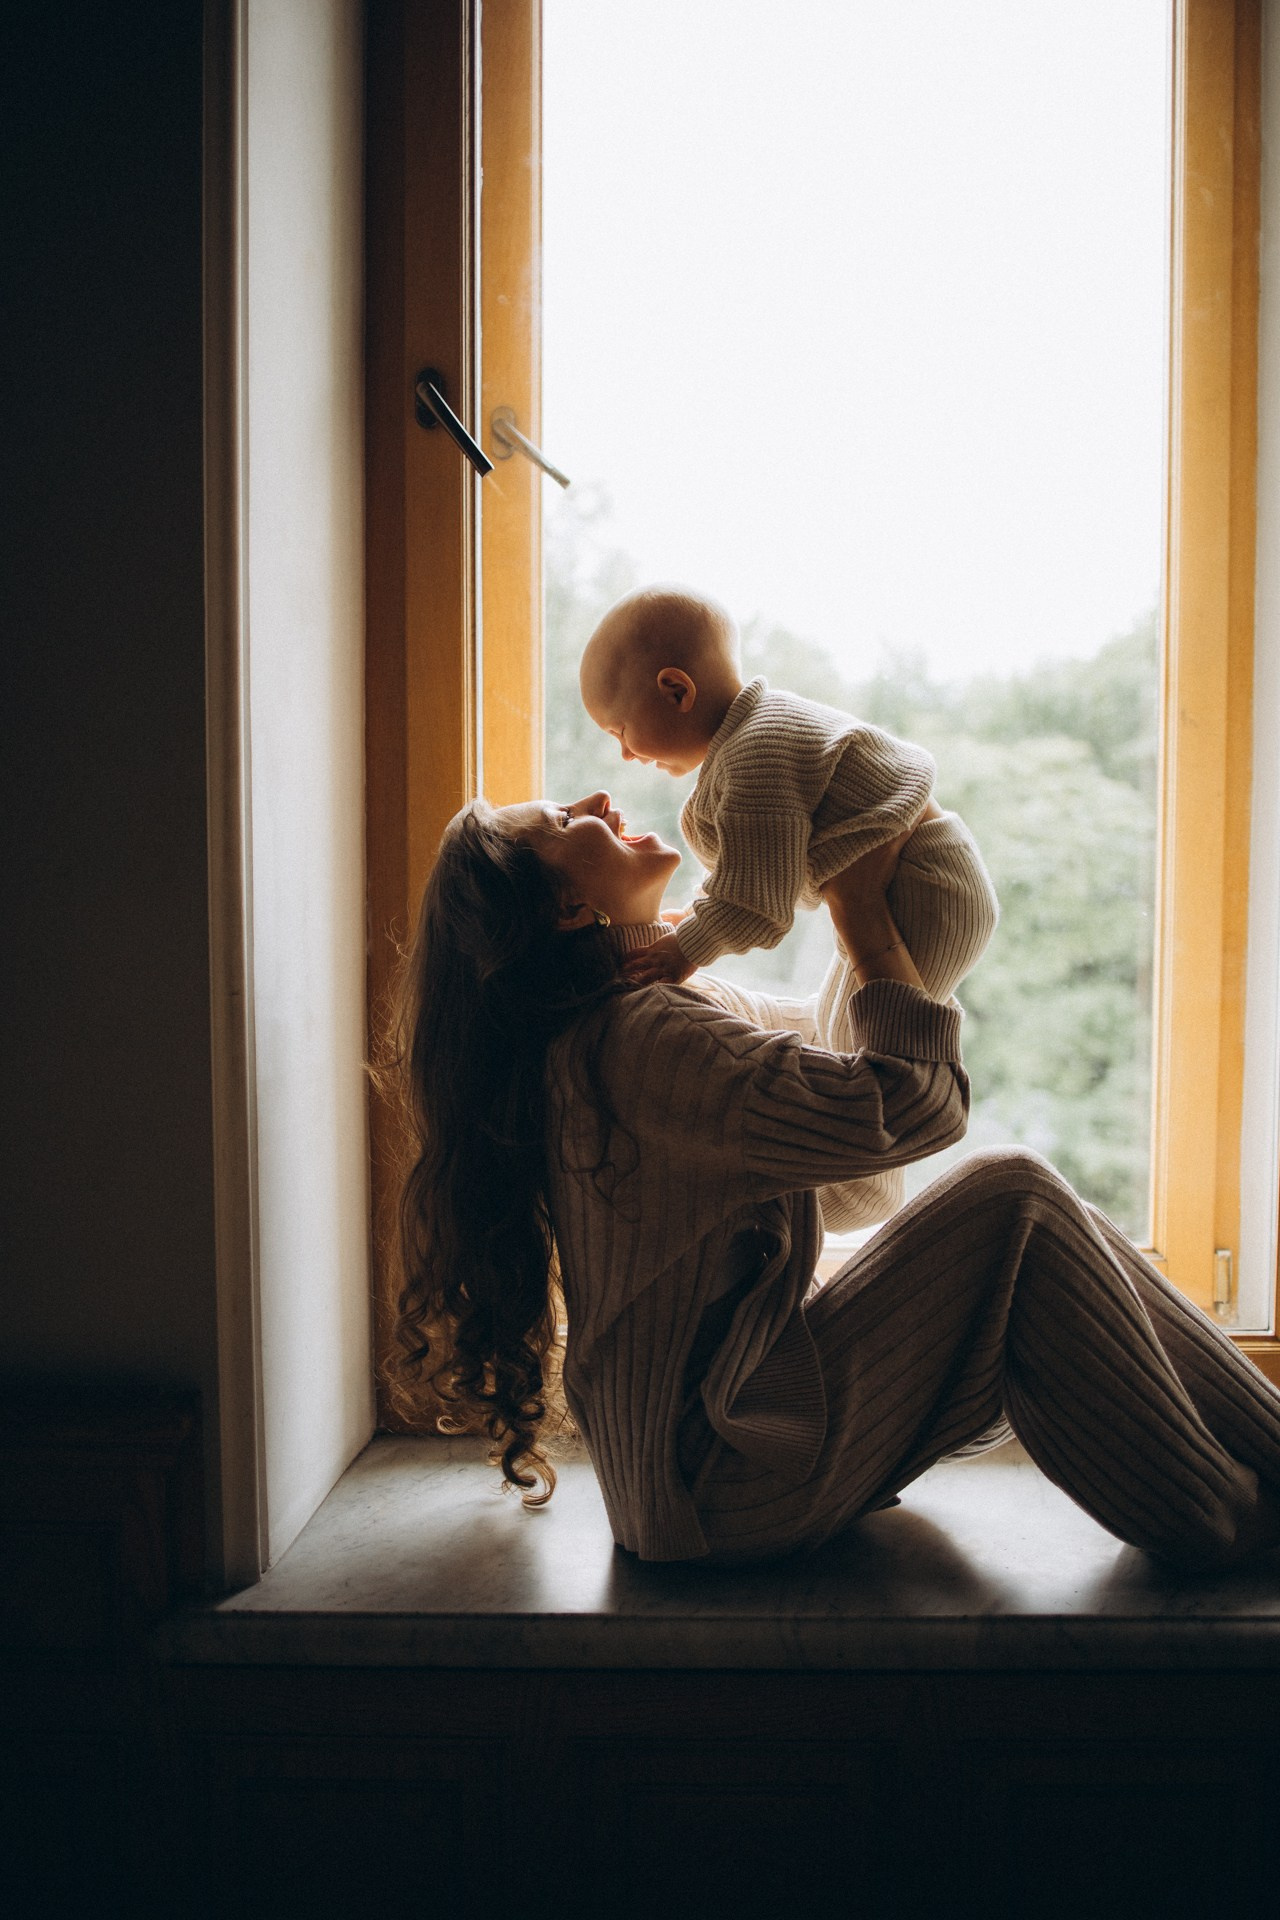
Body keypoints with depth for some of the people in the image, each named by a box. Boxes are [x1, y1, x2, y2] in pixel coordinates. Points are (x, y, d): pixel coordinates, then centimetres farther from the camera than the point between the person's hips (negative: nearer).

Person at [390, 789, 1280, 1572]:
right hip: (724, 1489, -9)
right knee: (1010, 1195, -13)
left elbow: (831, 1037, 26)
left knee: (1045, 1231, 2)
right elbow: (912, 1104, -26)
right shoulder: (638, 1041, -23)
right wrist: (862, 908, -12)